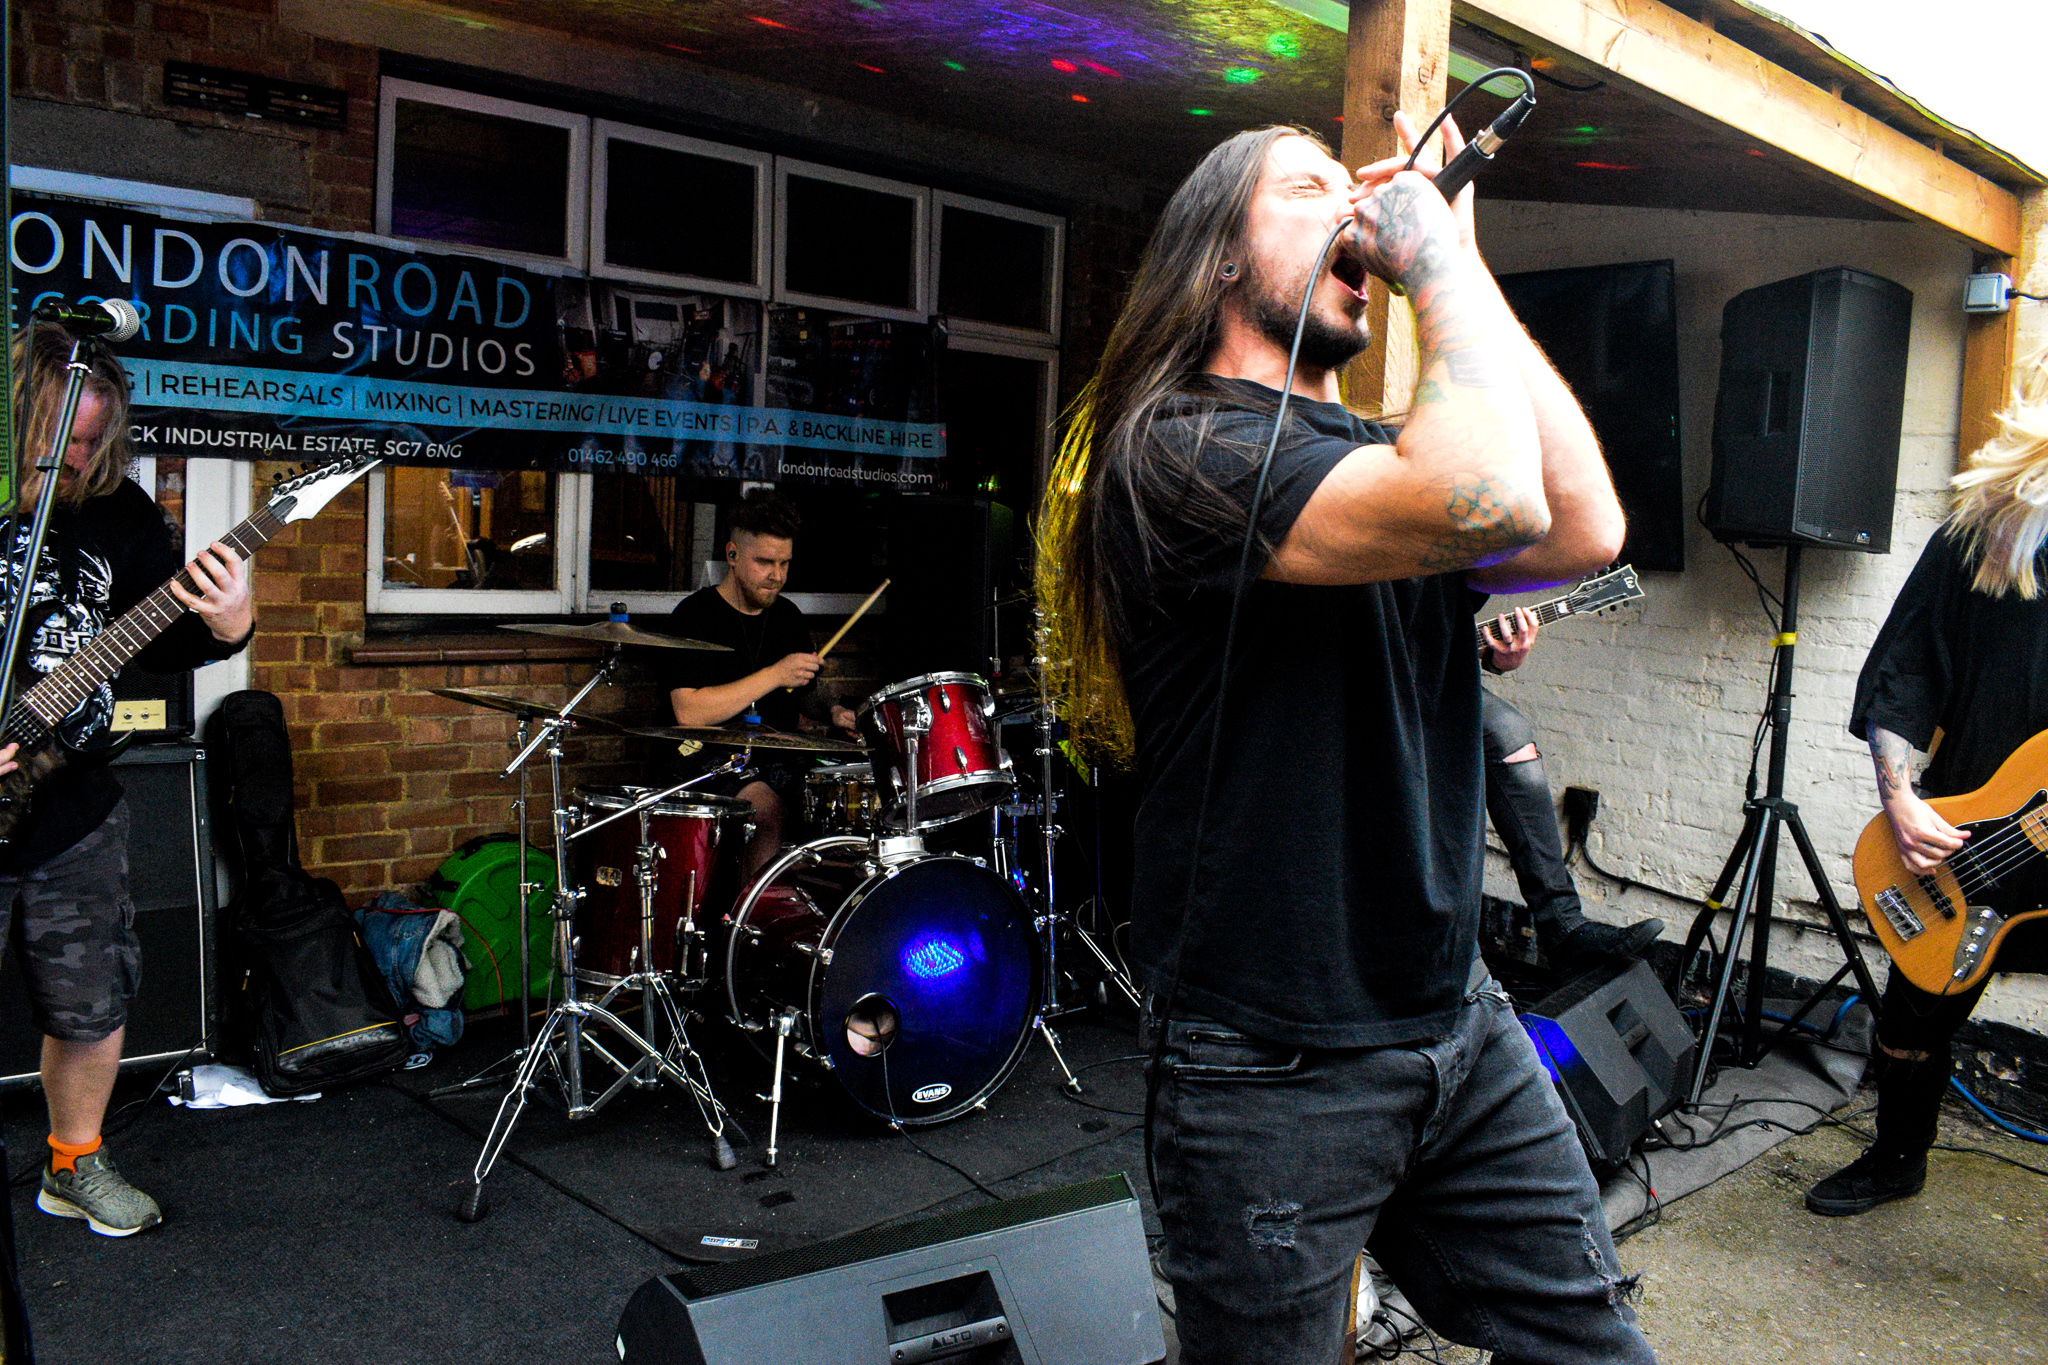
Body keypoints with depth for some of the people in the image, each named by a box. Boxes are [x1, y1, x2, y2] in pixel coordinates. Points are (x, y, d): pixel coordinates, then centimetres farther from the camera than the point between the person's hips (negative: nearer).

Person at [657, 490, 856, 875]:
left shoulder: (788, 617, 14)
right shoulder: (696, 617, -7)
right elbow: (688, 713, -19)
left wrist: (828, 710, 1)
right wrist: (775, 675, -20)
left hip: (783, 757, 6)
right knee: (768, 810, -34)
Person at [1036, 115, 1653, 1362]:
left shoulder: (1386, 449, 12)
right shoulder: (1177, 447, -14)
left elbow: (1585, 529, -6)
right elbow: (1486, 500, -28)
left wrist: (1460, 261, -4)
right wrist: (1441, 261, -14)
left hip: (1462, 1025, 7)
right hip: (1272, 1072, -7)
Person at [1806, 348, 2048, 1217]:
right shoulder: (1978, 536, -1)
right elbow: (1901, 672, 2)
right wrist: (1900, 799, -8)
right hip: (1959, 843, 3)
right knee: (1917, 1012, 17)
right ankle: (1898, 1158, 40)